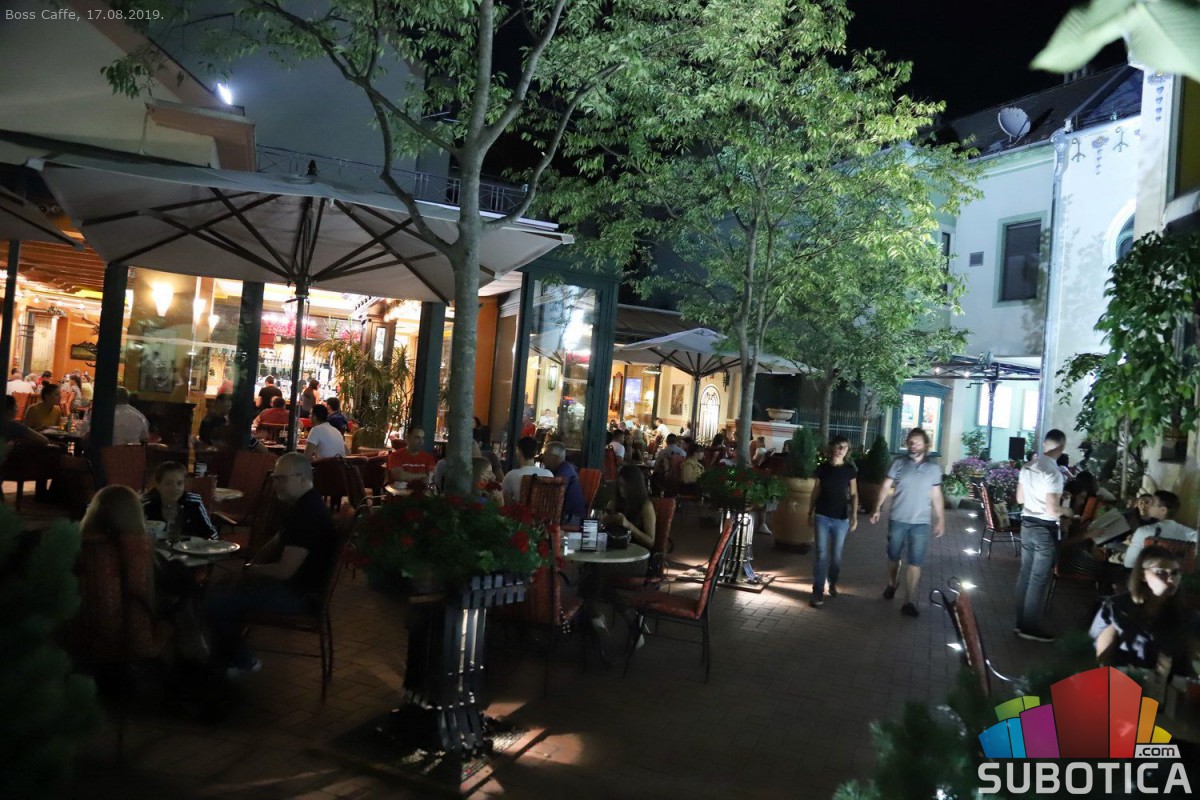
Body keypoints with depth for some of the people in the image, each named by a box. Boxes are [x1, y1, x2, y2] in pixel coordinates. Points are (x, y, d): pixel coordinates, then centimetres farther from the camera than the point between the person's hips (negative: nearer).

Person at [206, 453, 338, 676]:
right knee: (221, 588, 18)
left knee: (216, 602, -11)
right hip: (290, 583, 11)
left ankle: (242, 662, 7)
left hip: (298, 593, -11)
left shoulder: (308, 513, -26)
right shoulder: (301, 505, 9)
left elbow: (285, 570, -26)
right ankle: (228, 654, 23)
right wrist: (253, 565, 4)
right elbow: (276, 542, 21)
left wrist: (254, 571, -7)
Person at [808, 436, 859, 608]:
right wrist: (810, 513, 8)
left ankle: (833, 583, 34)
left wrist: (854, 515, -7)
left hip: (841, 518, 0)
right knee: (821, 554, -3)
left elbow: (854, 494, 2)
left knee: (836, 554, 10)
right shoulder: (823, 468, -1)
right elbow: (816, 492, 7)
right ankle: (818, 592, -1)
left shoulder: (850, 469, -2)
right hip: (822, 516, 0)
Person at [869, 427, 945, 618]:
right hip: (897, 520, 0)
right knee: (893, 556, 15)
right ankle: (891, 584, 41)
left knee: (915, 563, -1)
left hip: (921, 523, 0)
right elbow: (886, 487, -3)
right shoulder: (899, 463, -1)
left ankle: (908, 602, 4)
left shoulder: (934, 469, 3)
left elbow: (936, 497, 8)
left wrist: (940, 520, 7)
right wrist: (877, 508, -12)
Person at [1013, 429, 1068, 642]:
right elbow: (1052, 510, -22)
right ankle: (1031, 627, 7)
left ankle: (1021, 622, 22)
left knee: (1026, 573, 14)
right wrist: (1068, 511, -3)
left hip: (1027, 524, 8)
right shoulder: (1053, 472, -20)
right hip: (1045, 529, -8)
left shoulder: (1028, 466, 4)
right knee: (1040, 578, 0)